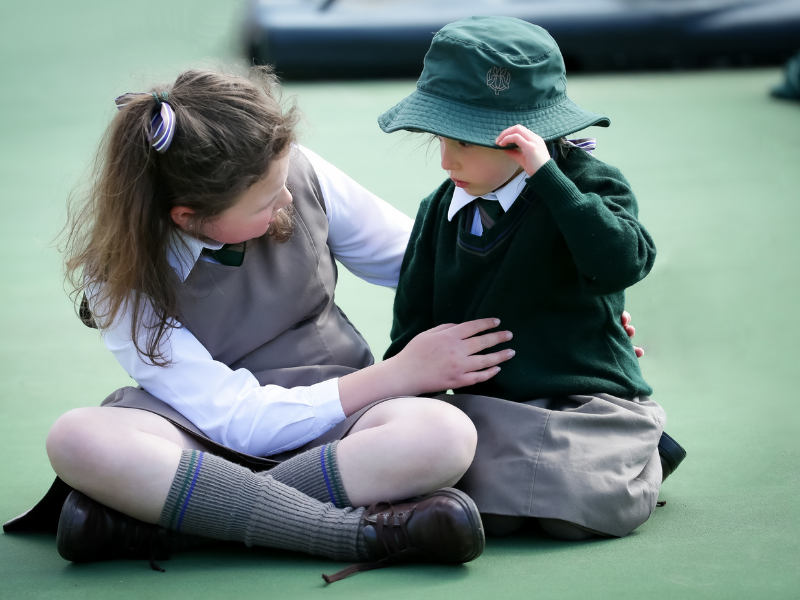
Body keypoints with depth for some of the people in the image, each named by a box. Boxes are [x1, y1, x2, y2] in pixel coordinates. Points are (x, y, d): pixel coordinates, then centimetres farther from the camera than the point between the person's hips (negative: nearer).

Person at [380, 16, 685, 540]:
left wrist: (546, 176, -28)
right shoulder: (440, 211, 7)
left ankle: (643, 462, 9)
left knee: (573, 514, -24)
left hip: (590, 399, -3)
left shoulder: (590, 185, -6)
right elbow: (414, 326, 15)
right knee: (489, 515, -22)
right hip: (490, 407, 3)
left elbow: (623, 264, -27)